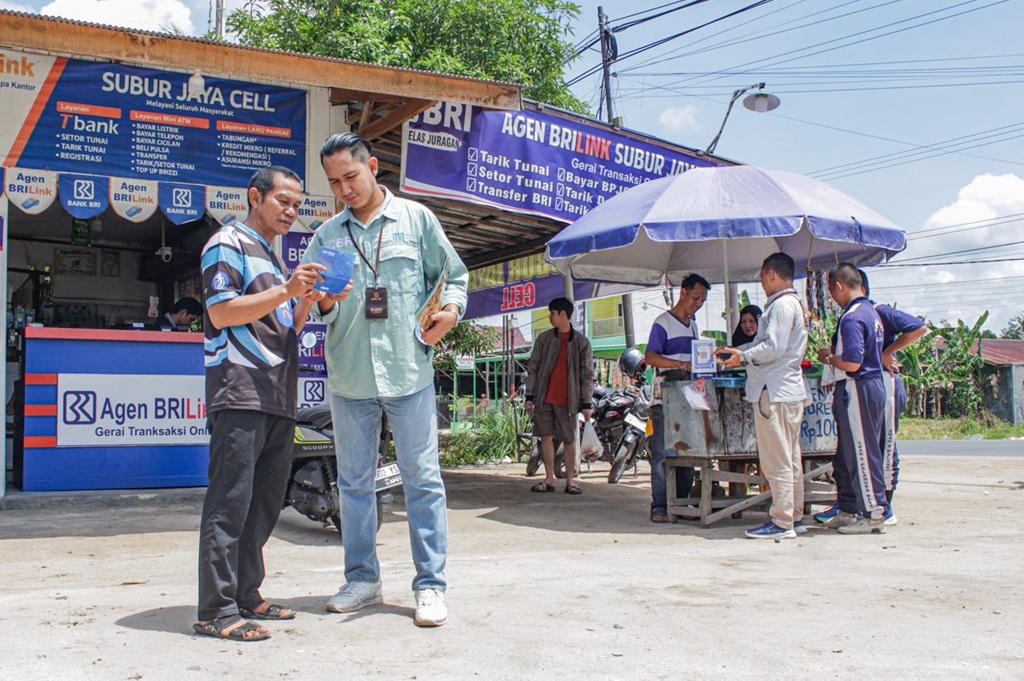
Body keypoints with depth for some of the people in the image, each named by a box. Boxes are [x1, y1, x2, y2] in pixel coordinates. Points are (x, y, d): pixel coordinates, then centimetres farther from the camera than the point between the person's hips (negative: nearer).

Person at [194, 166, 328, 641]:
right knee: (230, 503, -9)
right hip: (240, 393, -9)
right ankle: (217, 610, -6)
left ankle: (245, 596, 19)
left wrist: (306, 300, 8)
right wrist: (285, 291, -17)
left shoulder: (272, 259, 26)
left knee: (265, 504, 10)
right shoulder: (228, 243, 1)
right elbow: (222, 312, -11)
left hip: (279, 399, 9)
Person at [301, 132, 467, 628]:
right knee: (354, 481, 10)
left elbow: (453, 274, 10)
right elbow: (313, 305, 7)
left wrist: (449, 310, -9)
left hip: (409, 371, -3)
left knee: (422, 478, 0)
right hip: (348, 376, 3)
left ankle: (431, 584, 8)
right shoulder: (326, 235, 11)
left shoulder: (415, 218, 5)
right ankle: (362, 578, 23)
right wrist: (325, 302, -16)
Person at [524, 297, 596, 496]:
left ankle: (570, 481, 11)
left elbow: (587, 374, 1)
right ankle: (549, 479, 11)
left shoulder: (581, 342, 0)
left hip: (568, 400, -2)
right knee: (546, 437, 3)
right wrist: (530, 395, 1)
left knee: (569, 440, 3)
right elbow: (533, 368, 7)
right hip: (544, 398, 2)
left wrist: (586, 403, -4)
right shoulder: (544, 338, 6)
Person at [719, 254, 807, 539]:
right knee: (791, 457, 14)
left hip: (775, 392, -10)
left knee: (776, 461, -6)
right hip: (790, 390, 10)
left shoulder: (782, 304, -15)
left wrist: (743, 357, -9)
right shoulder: (793, 302, 17)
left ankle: (781, 522, -1)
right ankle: (795, 516, 20)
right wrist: (738, 350, 18)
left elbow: (773, 348, -21)